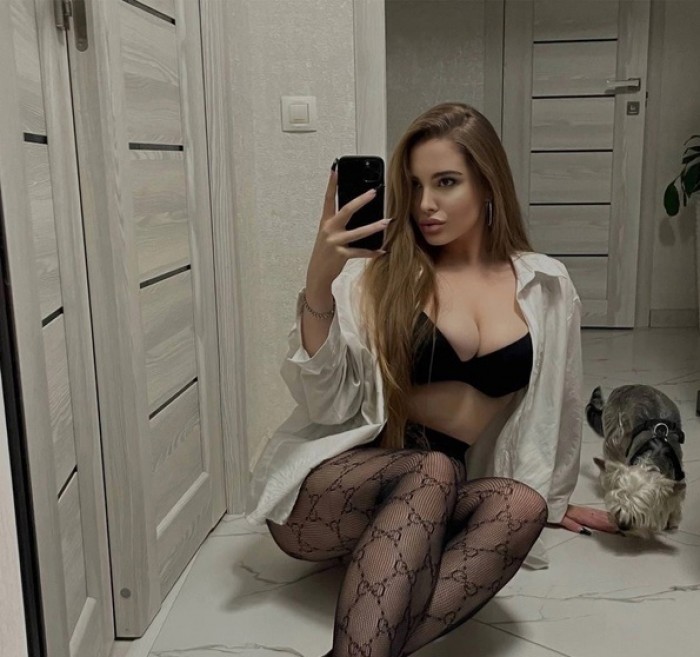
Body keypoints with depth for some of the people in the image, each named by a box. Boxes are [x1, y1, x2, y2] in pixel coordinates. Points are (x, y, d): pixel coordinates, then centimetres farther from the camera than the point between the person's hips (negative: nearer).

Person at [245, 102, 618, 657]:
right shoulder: (374, 273, -7)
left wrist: (553, 499, 26)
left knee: (522, 505, -28)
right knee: (433, 471, -33)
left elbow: (556, 404, 16)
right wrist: (319, 283, -27)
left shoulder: (546, 286, 3)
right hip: (325, 492, -3)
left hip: (435, 504, 3)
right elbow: (326, 404, -14)